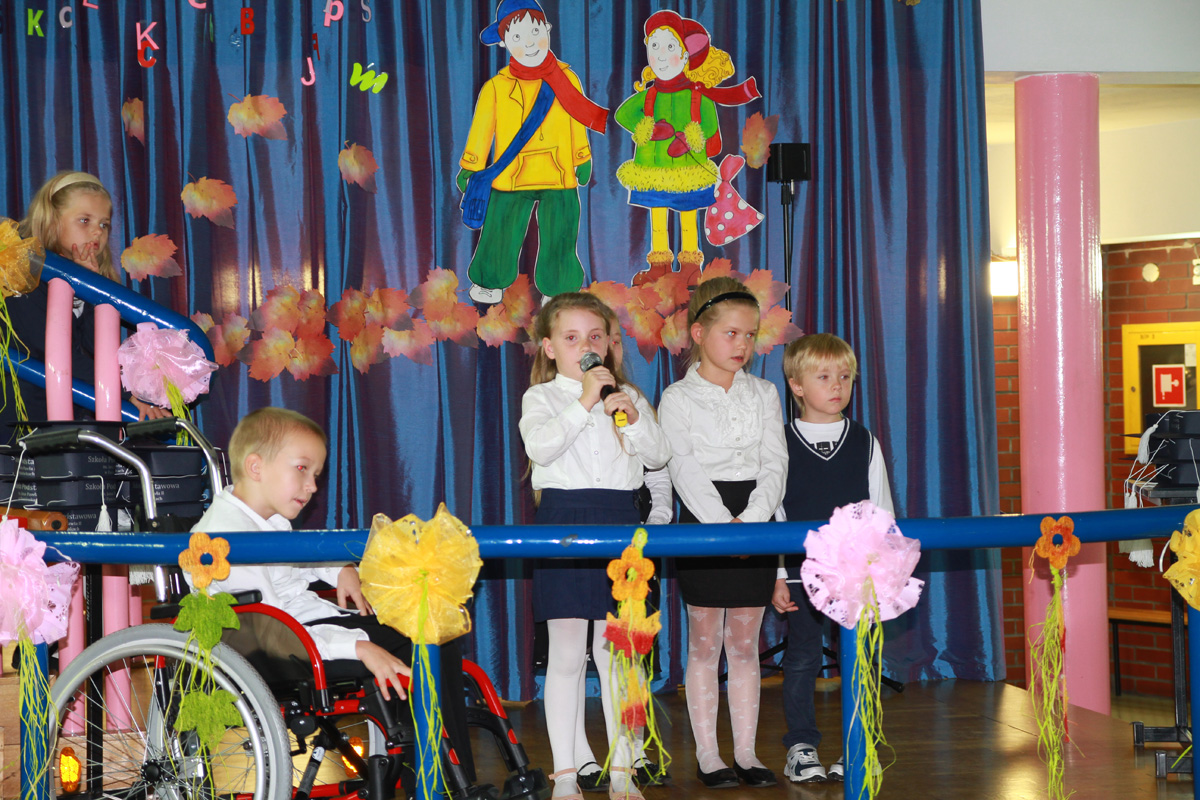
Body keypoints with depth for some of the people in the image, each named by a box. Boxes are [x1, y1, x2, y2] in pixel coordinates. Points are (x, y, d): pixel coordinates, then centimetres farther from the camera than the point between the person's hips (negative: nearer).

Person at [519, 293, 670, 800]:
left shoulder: (626, 396, 14)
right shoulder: (541, 397, 3)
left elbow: (659, 456, 6)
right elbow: (540, 446, -16)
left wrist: (634, 418, -10)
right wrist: (584, 403, -19)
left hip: (620, 523, 3)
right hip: (563, 522, -3)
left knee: (617, 654, 5)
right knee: (566, 655, 1)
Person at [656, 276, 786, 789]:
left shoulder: (763, 394, 9)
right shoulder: (678, 399, -2)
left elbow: (775, 464, 1)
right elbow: (685, 471, -10)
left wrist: (751, 520, -15)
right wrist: (722, 524, -21)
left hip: (755, 521, 3)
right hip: (702, 523, -3)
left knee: (745, 643, 7)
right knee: (704, 644, 2)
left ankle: (745, 752, 13)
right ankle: (707, 755, 9)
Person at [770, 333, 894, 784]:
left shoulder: (864, 443, 6)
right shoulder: (780, 444, 0)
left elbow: (881, 512, 9)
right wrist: (775, 576, -3)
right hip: (800, 572, -1)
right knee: (802, 658, 4)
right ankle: (801, 747, 14)